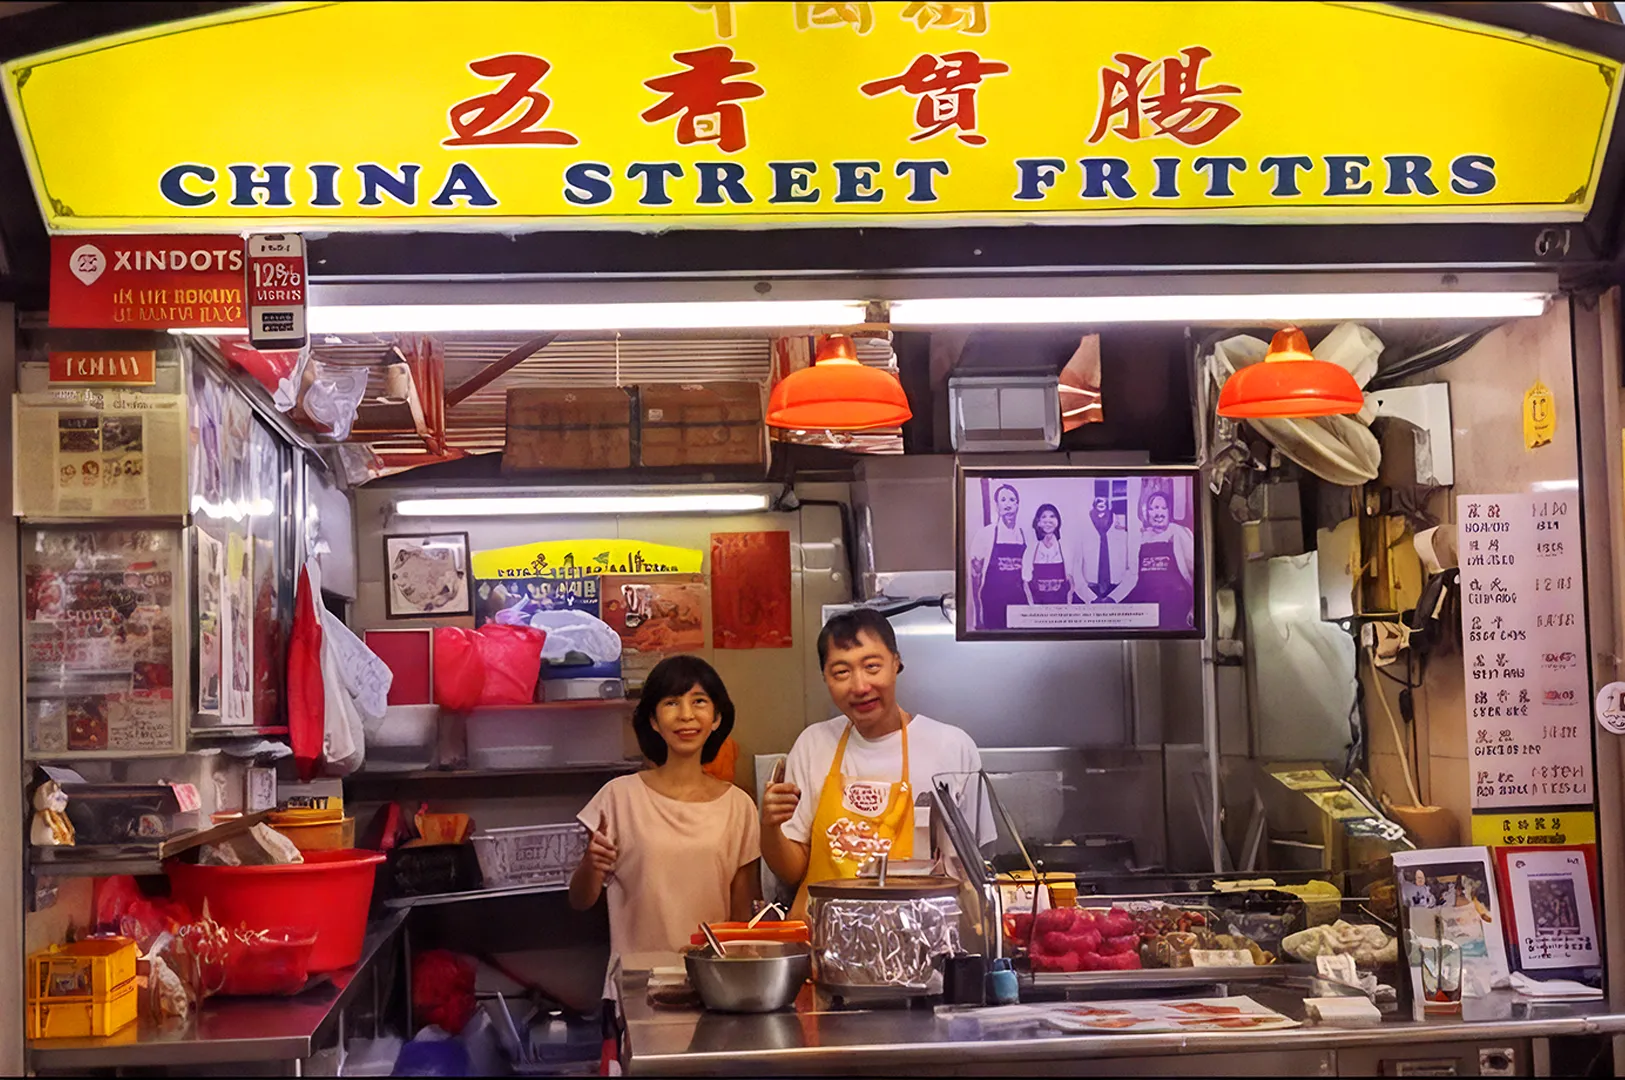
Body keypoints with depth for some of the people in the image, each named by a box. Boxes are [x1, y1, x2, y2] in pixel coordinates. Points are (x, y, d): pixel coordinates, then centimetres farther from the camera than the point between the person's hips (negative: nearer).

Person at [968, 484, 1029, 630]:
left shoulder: (1025, 535, 8)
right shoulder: (986, 534, -3)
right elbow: (975, 574, -3)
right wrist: (978, 611, -8)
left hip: (1020, 601, 4)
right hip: (992, 603, -3)